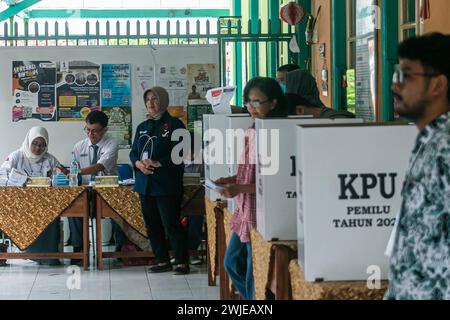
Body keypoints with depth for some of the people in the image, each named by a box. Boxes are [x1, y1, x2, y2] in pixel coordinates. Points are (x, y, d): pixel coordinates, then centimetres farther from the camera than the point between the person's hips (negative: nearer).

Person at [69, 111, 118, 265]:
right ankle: (78, 247, -21)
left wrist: (78, 171, -37)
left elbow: (100, 166, -23)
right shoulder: (79, 147, 11)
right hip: (85, 190, 3)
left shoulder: (111, 146, -5)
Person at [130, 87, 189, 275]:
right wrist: (139, 163, -8)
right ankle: (162, 261, 18)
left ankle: (182, 262, 0)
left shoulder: (174, 125, -3)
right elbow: (133, 152, 15)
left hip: (167, 184, -7)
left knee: (171, 224, -8)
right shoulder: (142, 127, 17)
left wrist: (158, 163, -20)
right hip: (145, 184, 7)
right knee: (152, 224, 9)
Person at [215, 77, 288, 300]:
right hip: (244, 212, 10)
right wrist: (231, 180, 4)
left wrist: (240, 189, -24)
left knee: (255, 278, 0)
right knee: (232, 262, 21)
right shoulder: (252, 132, 9)